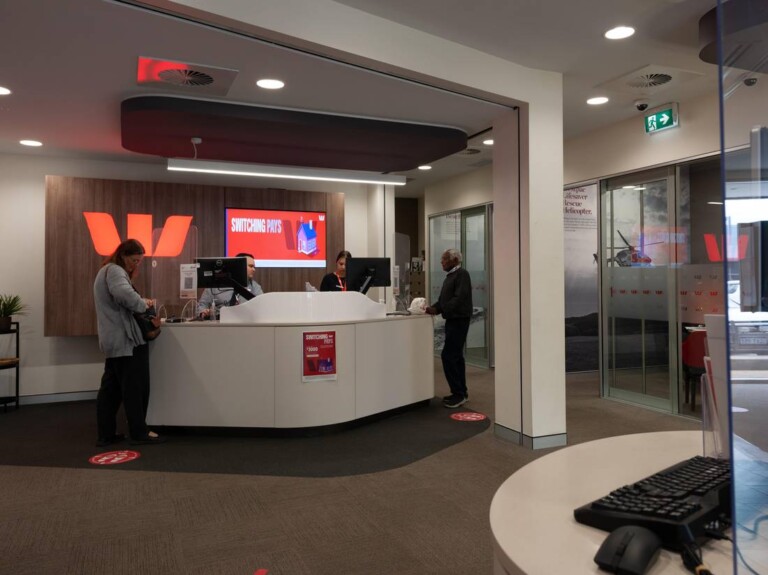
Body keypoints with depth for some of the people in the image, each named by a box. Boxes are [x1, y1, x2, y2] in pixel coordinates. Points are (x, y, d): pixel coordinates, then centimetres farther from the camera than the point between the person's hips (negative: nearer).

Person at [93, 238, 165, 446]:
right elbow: (126, 295, -31)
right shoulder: (115, 271, -12)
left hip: (114, 340, 10)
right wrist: (144, 304, -15)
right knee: (134, 387, -3)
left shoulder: (107, 271, 22)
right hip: (125, 339, -10)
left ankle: (106, 434, 16)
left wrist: (141, 303, 6)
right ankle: (139, 433, 4)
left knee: (111, 388, 11)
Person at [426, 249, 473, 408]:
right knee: (456, 356, 13)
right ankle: (461, 392, 21)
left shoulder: (462, 274, -12)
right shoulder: (450, 276, 15)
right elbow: (443, 299, 15)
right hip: (452, 320, 10)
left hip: (459, 320, -10)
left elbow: (459, 299, -22)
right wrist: (433, 307, -3)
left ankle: (458, 393, -4)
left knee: (448, 356, -11)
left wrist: (438, 310, -26)